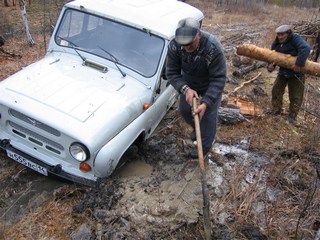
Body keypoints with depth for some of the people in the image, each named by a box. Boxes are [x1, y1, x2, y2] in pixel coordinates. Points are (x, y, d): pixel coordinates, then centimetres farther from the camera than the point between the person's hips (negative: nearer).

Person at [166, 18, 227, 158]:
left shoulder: (213, 48, -39)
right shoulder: (174, 46, -28)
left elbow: (218, 79, -33)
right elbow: (172, 73, -20)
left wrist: (206, 103, -42)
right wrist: (185, 89, -37)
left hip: (210, 87, -4)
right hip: (189, 85, 4)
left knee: (208, 116, 5)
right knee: (184, 110, 17)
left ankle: (205, 145, 32)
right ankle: (198, 128, 50)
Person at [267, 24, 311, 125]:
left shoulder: (295, 39, -22)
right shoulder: (276, 44, -3)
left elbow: (306, 48, -37)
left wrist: (299, 64, -43)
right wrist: (270, 65, -20)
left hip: (296, 73, -5)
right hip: (283, 72, 6)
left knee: (295, 96, 2)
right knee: (276, 90, 10)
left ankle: (292, 115, 18)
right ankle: (276, 109, 28)